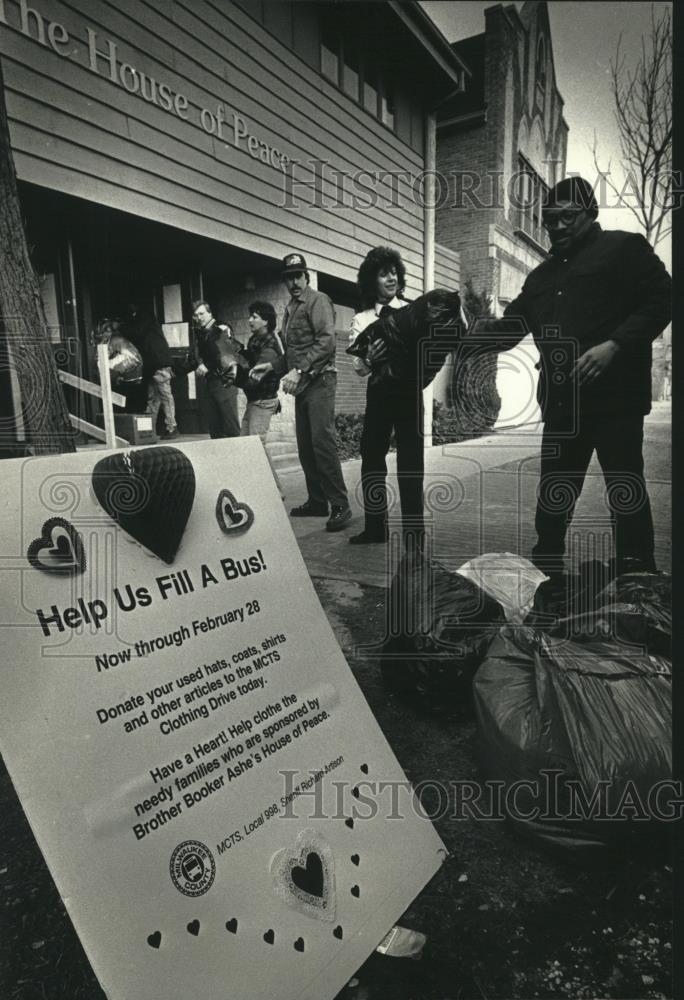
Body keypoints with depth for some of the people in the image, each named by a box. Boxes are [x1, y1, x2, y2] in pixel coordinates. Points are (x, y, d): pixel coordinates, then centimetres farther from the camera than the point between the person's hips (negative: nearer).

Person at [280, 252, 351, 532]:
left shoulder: (318, 300, -3)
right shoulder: (290, 308, 20)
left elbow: (326, 340, -16)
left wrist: (299, 370, -21)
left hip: (319, 380, -8)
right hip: (302, 383, 8)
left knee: (322, 440, -15)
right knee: (305, 445, 7)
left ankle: (340, 505, -12)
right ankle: (317, 500, 16)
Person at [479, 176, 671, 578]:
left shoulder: (625, 247, 4)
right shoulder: (542, 276, 22)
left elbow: (660, 300, -5)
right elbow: (512, 325, 19)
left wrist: (613, 346, -18)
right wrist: (487, 329, -4)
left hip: (614, 397, -6)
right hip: (561, 402, 6)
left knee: (626, 492, -2)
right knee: (553, 496, 10)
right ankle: (544, 574, 21)